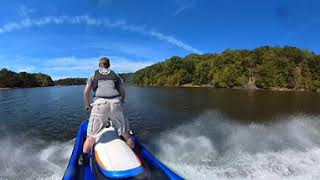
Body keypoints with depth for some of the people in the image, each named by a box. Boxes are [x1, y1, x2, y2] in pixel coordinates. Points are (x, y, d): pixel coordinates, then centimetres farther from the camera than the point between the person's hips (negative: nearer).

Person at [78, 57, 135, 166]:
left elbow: (86, 92, 11)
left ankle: (83, 159, 18)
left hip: (100, 104, -1)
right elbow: (123, 93, 19)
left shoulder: (94, 75, 20)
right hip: (115, 103, 1)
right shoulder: (115, 75, 23)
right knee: (125, 132, 12)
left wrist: (87, 106, 22)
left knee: (92, 135, 9)